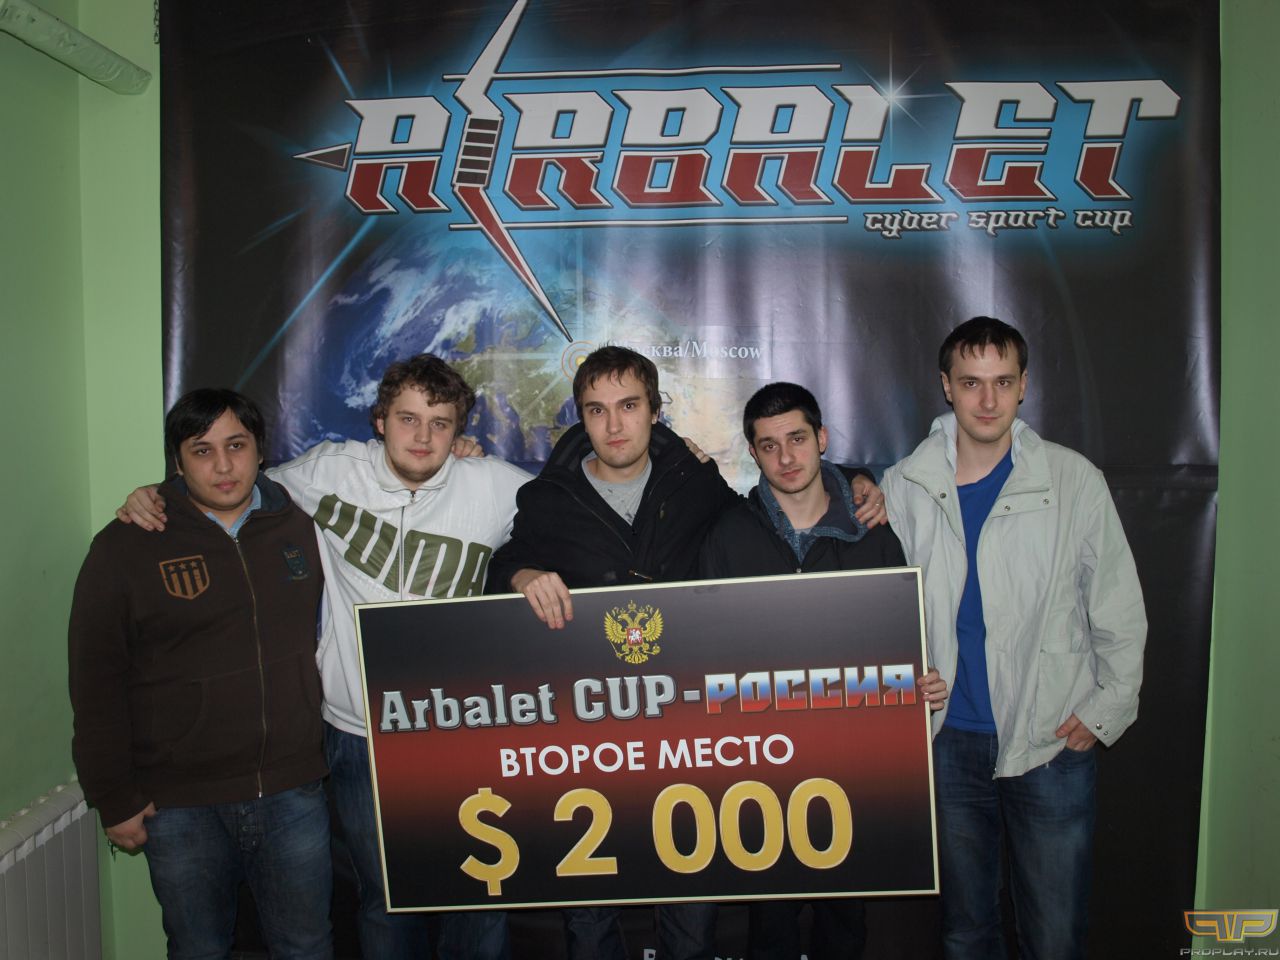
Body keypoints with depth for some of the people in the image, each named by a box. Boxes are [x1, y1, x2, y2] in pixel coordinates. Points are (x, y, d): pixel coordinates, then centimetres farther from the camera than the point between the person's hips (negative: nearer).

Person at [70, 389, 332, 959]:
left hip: (293, 794, 2)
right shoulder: (124, 547, -5)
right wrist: (114, 801, -4)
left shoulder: (299, 528, 4)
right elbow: (96, 686, -4)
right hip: (180, 805, -2)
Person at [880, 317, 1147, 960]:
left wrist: (1105, 710, 0)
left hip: (1054, 740, -1)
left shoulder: (1074, 480, -3)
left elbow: (1120, 611, 4)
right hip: (949, 739, 2)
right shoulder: (904, 486, 0)